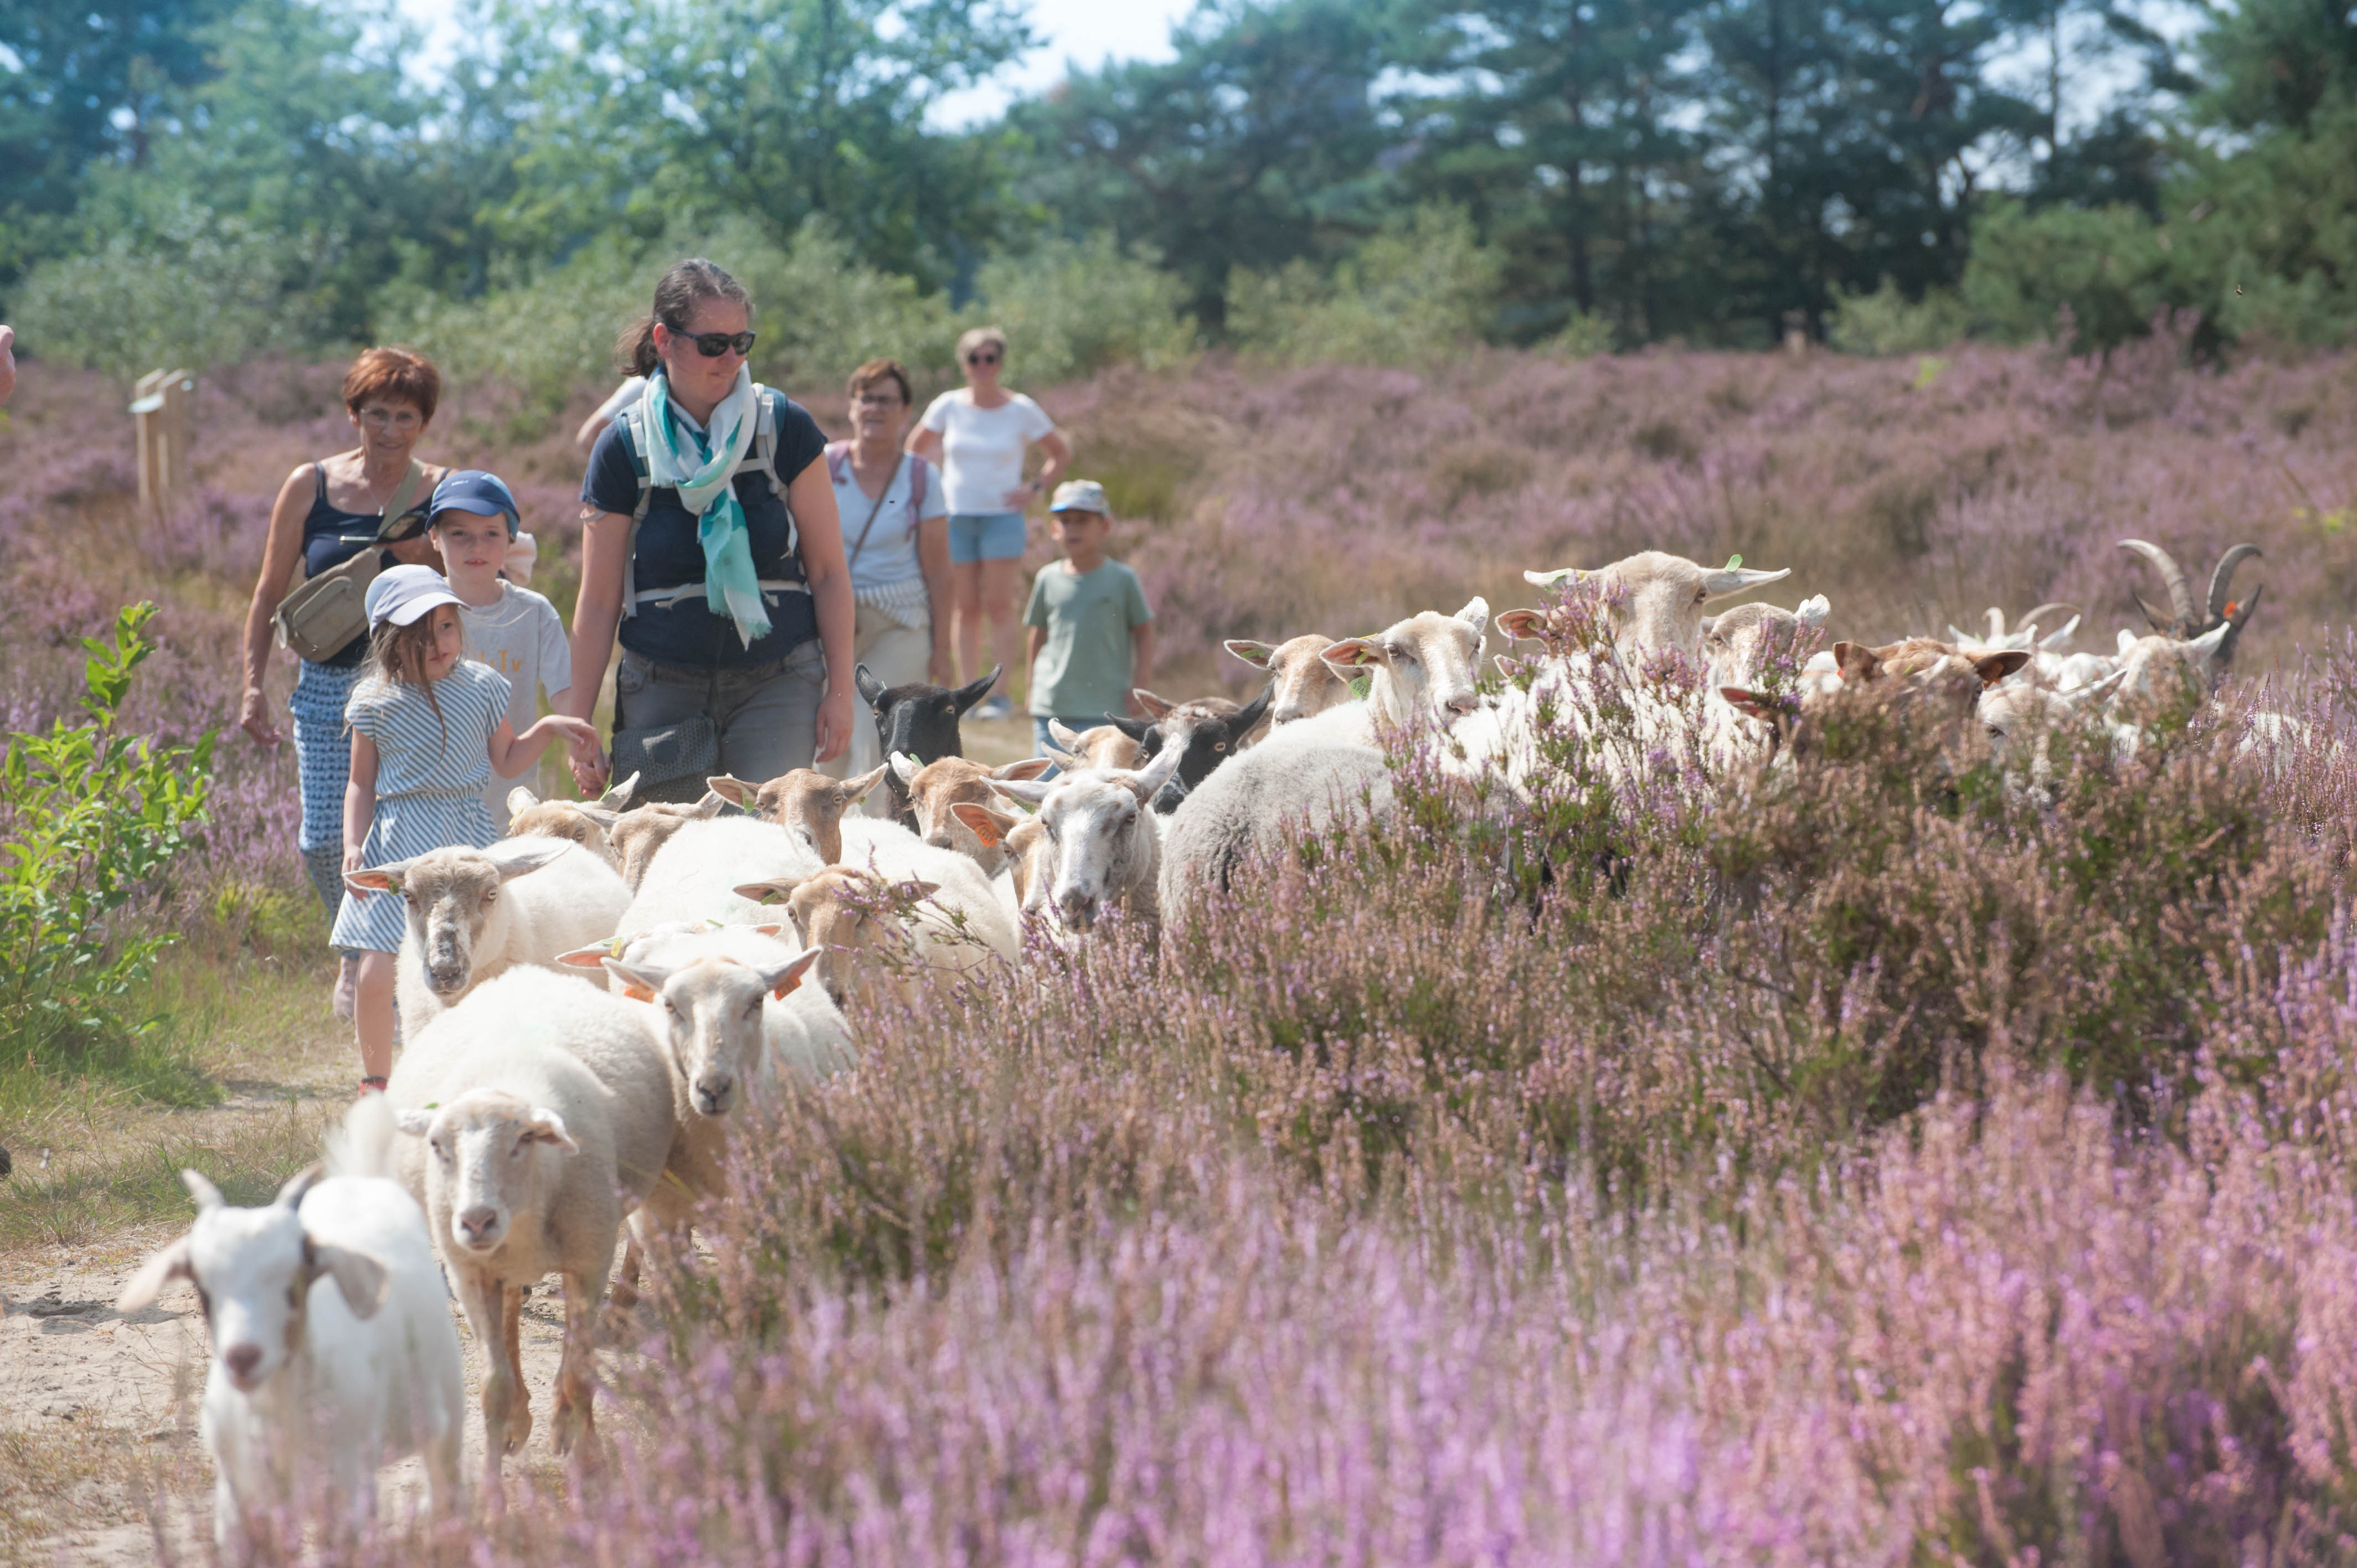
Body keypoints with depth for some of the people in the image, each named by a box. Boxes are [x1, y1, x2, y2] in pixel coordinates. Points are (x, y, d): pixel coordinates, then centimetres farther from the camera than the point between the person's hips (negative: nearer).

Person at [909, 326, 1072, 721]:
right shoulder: (949, 406, 3)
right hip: (957, 518, 2)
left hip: (1003, 517, -2)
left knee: (999, 607, -8)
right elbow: (917, 446, 19)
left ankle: (1000, 693, -7)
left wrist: (1036, 490, -1)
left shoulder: (1022, 410, -1)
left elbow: (1062, 454, 10)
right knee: (967, 609, 1)